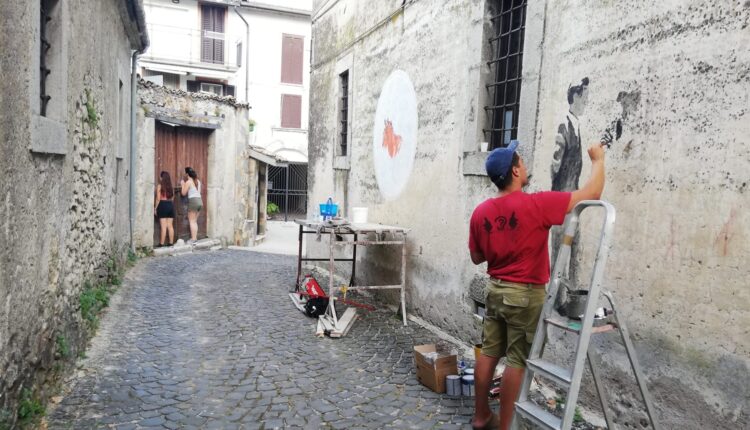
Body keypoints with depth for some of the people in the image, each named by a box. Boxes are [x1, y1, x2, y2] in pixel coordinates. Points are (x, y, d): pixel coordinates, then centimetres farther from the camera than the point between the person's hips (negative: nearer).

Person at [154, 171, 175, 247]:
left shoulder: (159, 186, -5)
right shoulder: (170, 186, 10)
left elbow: (158, 198, -7)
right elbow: (172, 197, 9)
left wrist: (155, 208, -2)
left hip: (162, 205, -5)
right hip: (170, 205, 5)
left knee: (163, 227, -5)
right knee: (170, 226, 8)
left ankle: (161, 243, -3)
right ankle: (171, 243, 10)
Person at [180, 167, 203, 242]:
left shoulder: (188, 182, -8)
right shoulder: (198, 181, 13)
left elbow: (183, 193, -5)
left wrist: (183, 184, 9)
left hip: (193, 201, -7)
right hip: (199, 200, 7)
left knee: (192, 221, -2)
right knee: (195, 221, 14)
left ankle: (193, 238, -6)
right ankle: (195, 237, 14)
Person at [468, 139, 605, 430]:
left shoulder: (480, 212, -1)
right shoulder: (537, 204, -17)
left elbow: (477, 258, 9)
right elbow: (592, 193, -9)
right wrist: (598, 160, 7)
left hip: (494, 289, 6)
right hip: (525, 295, -6)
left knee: (489, 353, 14)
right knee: (516, 361, 3)